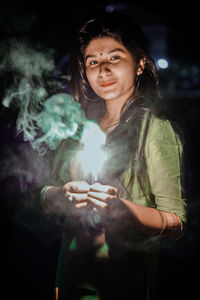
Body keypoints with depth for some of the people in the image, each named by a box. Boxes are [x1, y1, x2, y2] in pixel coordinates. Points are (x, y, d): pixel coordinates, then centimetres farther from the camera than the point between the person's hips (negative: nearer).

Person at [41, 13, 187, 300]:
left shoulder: (155, 128, -11)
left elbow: (176, 223, -15)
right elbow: (46, 197, 7)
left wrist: (121, 207, -30)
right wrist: (65, 194, -14)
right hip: (73, 274, 5)